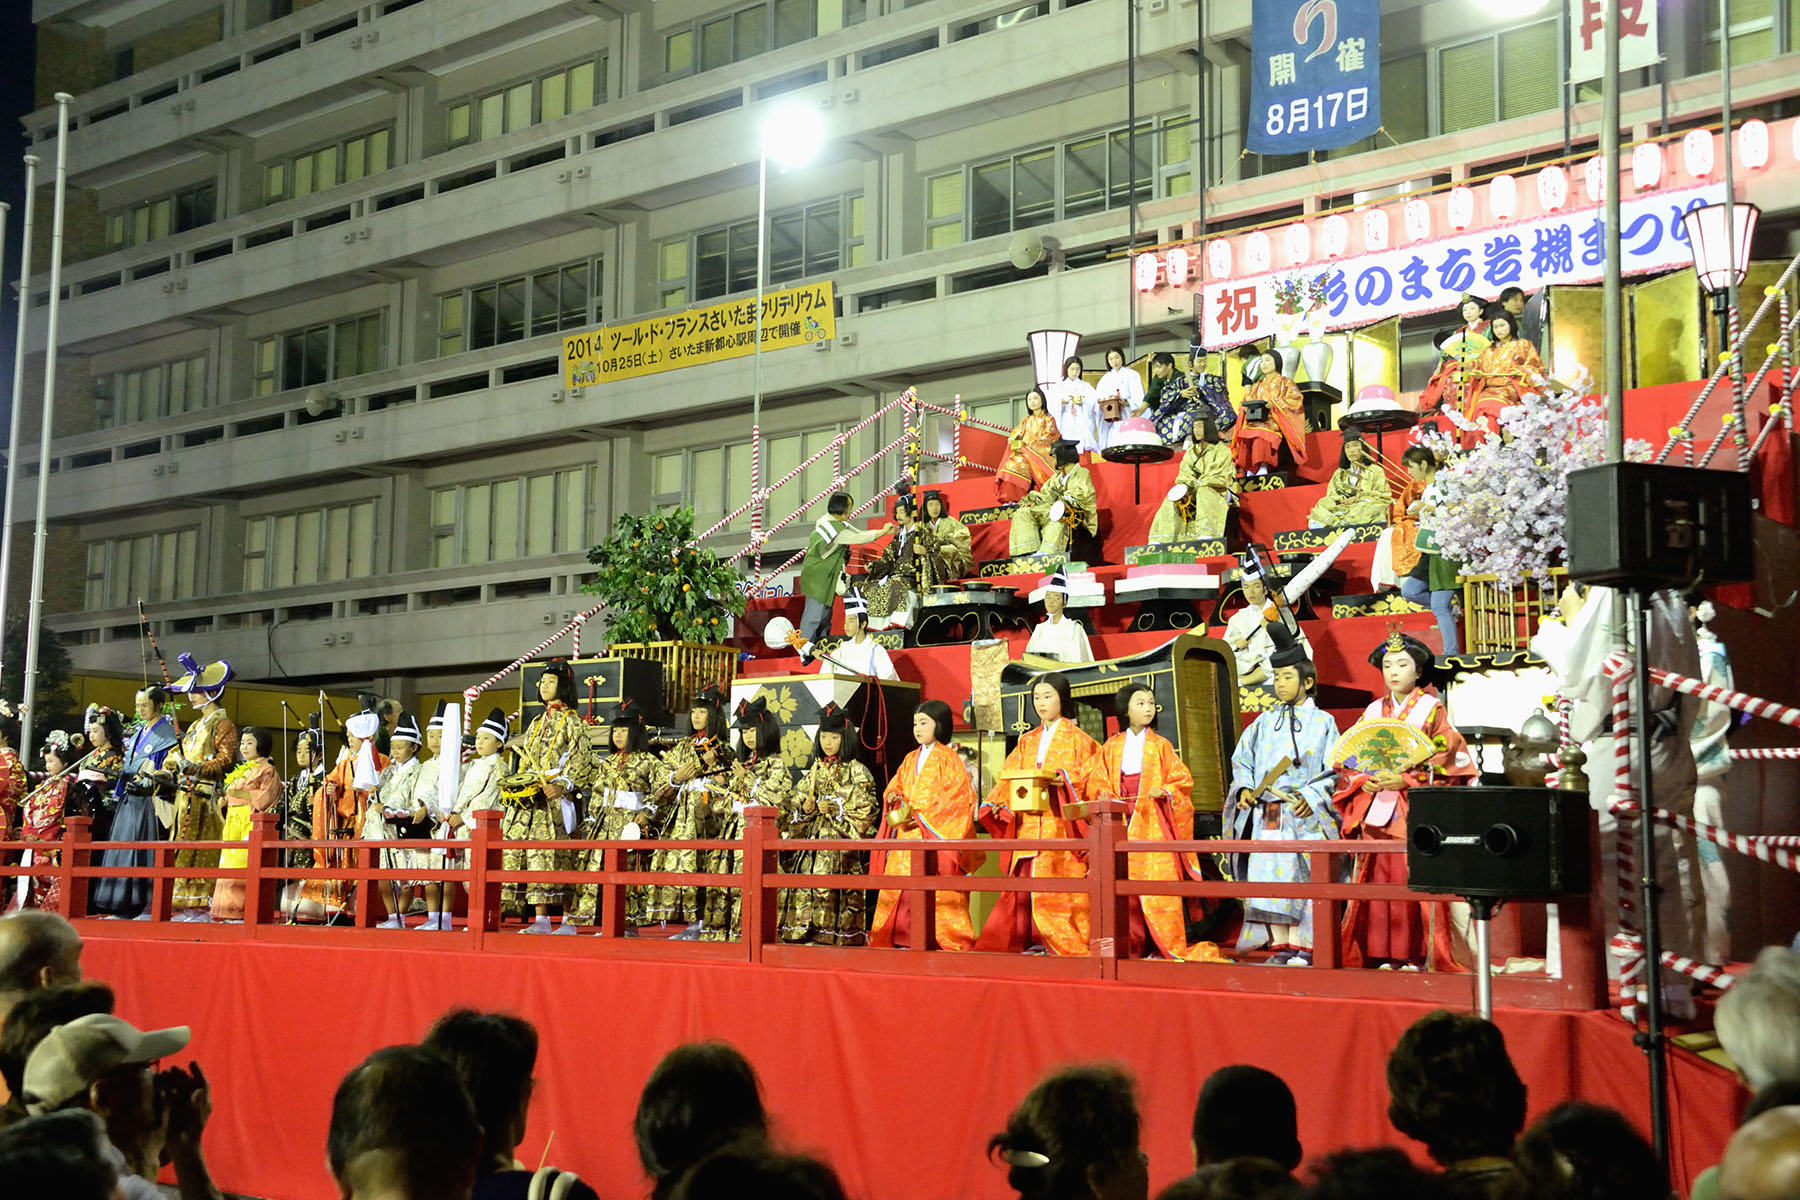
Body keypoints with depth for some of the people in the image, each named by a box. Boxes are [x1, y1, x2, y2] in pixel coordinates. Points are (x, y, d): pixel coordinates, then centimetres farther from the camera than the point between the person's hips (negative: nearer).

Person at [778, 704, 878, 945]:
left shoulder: (857, 771, 2)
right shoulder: (813, 770, 18)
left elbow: (864, 810, -6)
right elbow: (794, 805, 17)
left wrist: (833, 809, -12)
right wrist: (805, 809, -4)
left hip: (841, 840, -5)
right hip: (812, 838, 5)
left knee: (834, 890, -13)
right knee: (805, 887, -3)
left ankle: (833, 934, -11)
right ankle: (806, 931, -1)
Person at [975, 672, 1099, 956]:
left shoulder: (1076, 738, 5)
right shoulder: (1027, 742, 20)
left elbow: (1092, 776, -4)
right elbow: (1009, 778, 13)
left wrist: (1066, 779, -22)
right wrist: (998, 803, -5)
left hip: (1062, 824, -5)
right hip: (1029, 824, 5)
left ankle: (1068, 945, -7)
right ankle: (1033, 942, 2)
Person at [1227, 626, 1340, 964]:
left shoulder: (1322, 723, 4)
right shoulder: (1264, 722, 14)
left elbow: (1334, 770, 0)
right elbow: (1242, 759, 17)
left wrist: (1312, 796, -13)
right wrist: (1245, 787, -1)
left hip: (1305, 814, -3)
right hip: (1266, 814, 3)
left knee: (1302, 878, -5)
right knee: (1269, 875, -1)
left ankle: (1302, 946, 0)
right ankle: (1279, 946, 4)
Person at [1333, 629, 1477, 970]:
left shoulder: (1431, 709, 4)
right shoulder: (1373, 711, 16)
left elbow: (1450, 760, -5)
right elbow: (1348, 760, 15)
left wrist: (1407, 780, -14)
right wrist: (1363, 780, -6)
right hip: (1375, 811, 4)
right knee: (1379, 881, -1)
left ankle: (1415, 955, -4)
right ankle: (1384, 954, 4)